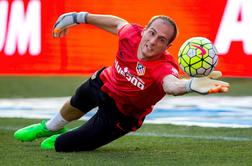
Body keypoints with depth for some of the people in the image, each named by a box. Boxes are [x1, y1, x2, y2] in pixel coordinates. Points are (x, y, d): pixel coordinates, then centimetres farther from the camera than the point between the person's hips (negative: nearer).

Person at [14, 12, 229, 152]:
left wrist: (191, 85, -91)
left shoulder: (164, 67, -43)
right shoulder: (132, 33, -29)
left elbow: (171, 85, -67)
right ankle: (50, 128, 70)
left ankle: (55, 142, 37)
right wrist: (77, 18, 3)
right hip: (103, 83, 4)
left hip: (120, 114, -4)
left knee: (65, 145, -1)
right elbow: (117, 22, -5)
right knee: (74, 107, 36)